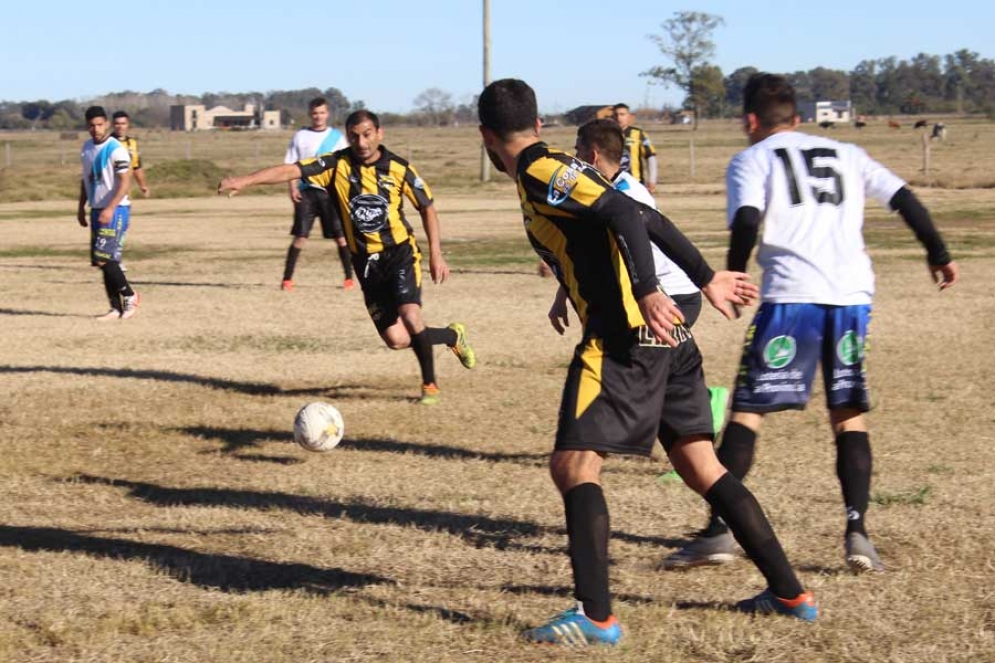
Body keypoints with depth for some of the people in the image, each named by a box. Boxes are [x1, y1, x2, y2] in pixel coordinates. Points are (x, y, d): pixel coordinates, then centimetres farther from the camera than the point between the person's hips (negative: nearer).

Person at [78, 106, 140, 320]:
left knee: (104, 258, -14)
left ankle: (130, 295, 3)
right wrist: (81, 207, 18)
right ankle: (116, 308, 10)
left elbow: (125, 183, -19)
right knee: (103, 261, 6)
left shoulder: (116, 150, -14)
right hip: (96, 210, 8)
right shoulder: (87, 148, 11)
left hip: (115, 210, -8)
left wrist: (110, 208, -26)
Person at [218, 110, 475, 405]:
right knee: (397, 340, 0)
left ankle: (430, 384, -2)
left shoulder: (398, 169, -8)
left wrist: (436, 254, 0)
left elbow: (427, 207, 5)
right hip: (366, 262, 2)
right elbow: (290, 171, -18)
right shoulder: (337, 164, -9)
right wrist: (244, 181, -31)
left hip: (400, 253, -2)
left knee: (410, 316, -26)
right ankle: (452, 336, 31)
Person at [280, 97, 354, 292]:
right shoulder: (300, 136, 7)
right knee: (300, 237, -5)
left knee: (341, 236, -2)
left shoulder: (337, 137, 8)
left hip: (331, 192, 0)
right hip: (307, 191, 0)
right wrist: (293, 188, -6)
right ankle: (287, 279, -1)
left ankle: (349, 277, 7)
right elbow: (291, 164, 7)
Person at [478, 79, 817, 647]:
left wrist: (647, 292, -30)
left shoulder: (540, 174, -7)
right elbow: (651, 220, 22)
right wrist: (707, 279, 29)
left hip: (625, 338, -9)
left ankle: (597, 617, -12)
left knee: (574, 465, -7)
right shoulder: (563, 170, 19)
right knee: (702, 467, 13)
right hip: (667, 334, 9)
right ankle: (790, 593, 17)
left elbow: (623, 214, -20)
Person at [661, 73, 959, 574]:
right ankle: (857, 532, 0)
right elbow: (905, 199, 16)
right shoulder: (845, 155, 22)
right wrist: (938, 254, 23)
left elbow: (747, 220, -8)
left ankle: (719, 531, -3)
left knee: (747, 412, 2)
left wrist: (732, 281, 1)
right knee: (848, 416, 12)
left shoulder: (751, 161, 10)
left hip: (791, 296, -4)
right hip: (853, 296, 4)